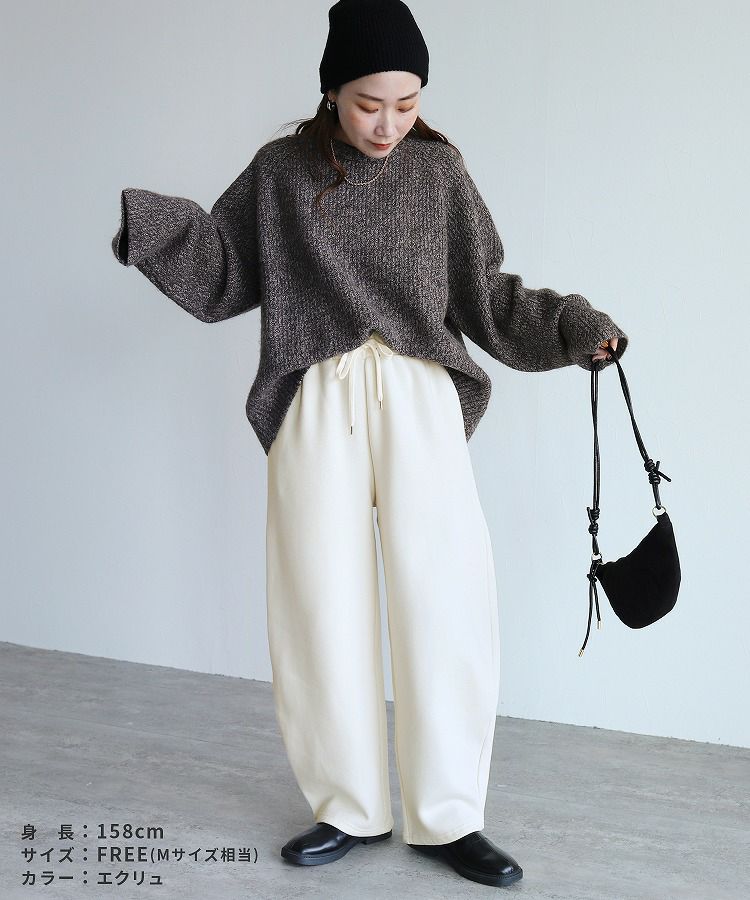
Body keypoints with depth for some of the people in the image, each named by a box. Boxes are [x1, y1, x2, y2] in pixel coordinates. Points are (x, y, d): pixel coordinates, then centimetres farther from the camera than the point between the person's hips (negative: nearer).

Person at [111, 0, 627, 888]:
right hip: (316, 408, 0)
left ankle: (446, 816, 12)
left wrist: (571, 328, 1)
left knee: (446, 604, -4)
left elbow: (485, 295, 11)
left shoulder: (438, 167, 7)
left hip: (421, 401, 0)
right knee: (322, 609, 4)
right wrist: (149, 224, -5)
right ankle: (350, 808, 20)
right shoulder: (280, 171, 6)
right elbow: (222, 271, 10)